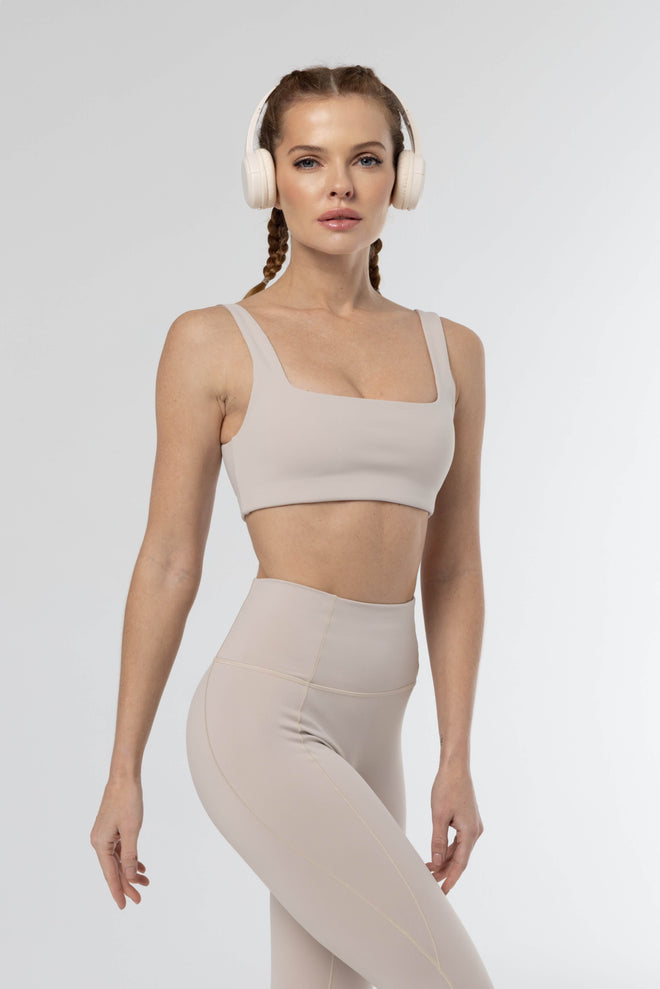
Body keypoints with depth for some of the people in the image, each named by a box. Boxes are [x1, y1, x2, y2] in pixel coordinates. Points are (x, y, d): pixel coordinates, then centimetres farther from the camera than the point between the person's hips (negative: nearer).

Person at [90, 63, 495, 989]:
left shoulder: (452, 351, 10)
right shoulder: (214, 342, -2)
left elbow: (452, 570, 11)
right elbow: (169, 563, -1)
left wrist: (457, 759, 6)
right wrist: (123, 771, 1)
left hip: (370, 738, 5)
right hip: (263, 713, -5)